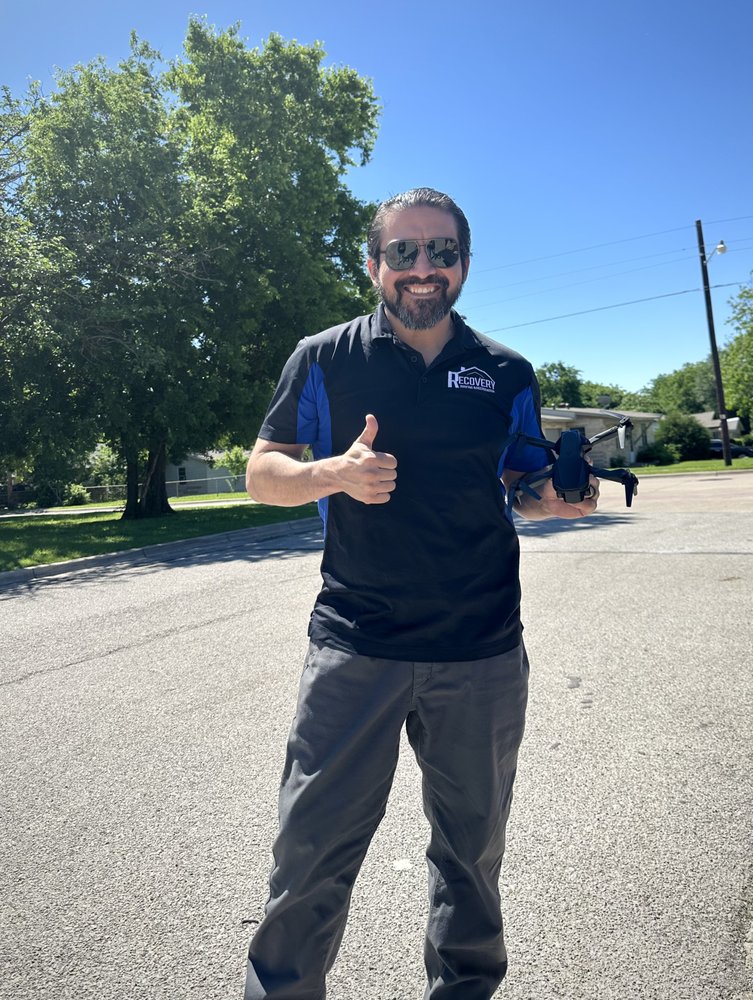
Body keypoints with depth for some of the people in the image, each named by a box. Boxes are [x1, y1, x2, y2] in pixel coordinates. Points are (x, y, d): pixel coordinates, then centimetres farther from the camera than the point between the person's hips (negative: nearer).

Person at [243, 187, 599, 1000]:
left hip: (482, 654, 3)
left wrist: (559, 496, -8)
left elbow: (523, 490, 15)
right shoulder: (324, 359, 2)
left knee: (472, 849, 17)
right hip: (355, 648, -2)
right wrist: (337, 473, -17)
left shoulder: (508, 375, 8)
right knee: (312, 851, 3)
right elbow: (261, 474, 2)